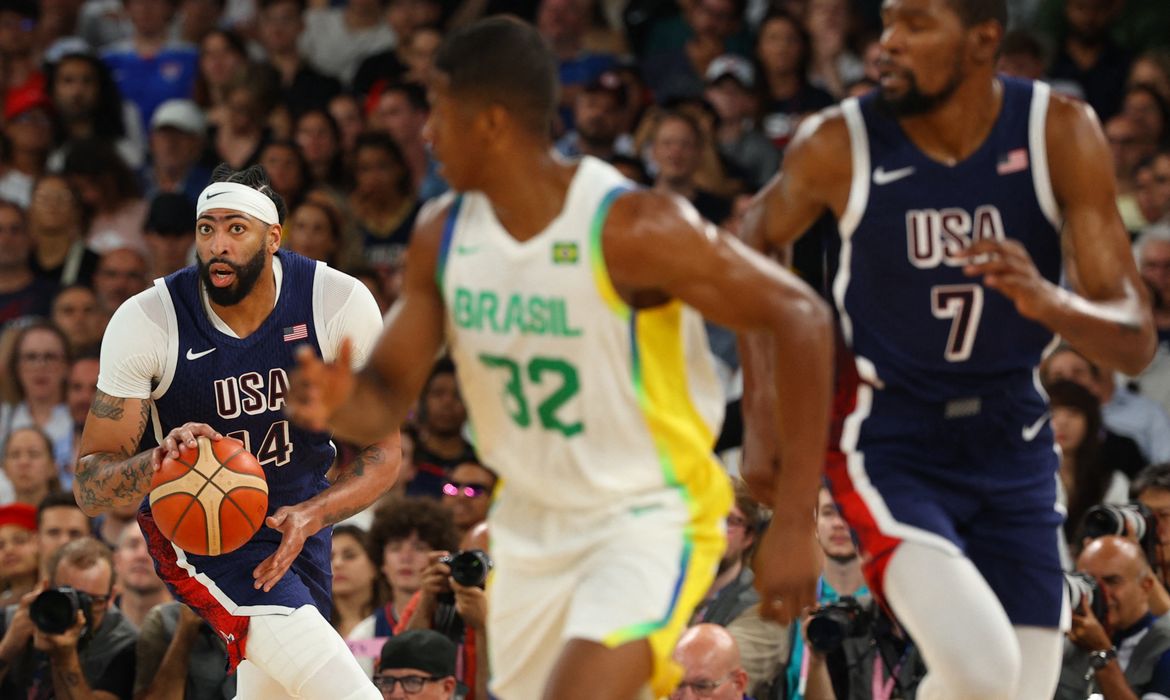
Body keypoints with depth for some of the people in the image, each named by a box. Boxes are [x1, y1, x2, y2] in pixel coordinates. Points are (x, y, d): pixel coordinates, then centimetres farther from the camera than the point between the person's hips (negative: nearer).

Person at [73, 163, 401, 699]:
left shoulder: (340, 303, -19)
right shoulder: (146, 322, -23)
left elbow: (384, 452, -11)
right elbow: (88, 487, -21)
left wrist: (311, 515, -30)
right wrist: (157, 461, -44)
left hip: (298, 516, 4)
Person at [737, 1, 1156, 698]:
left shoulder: (1061, 135, -11)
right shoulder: (840, 145, -14)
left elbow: (1135, 341, -12)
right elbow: (755, 248, 8)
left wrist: (1049, 302, -34)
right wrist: (762, 418, 2)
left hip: (1012, 442, 3)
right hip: (890, 439, -3)